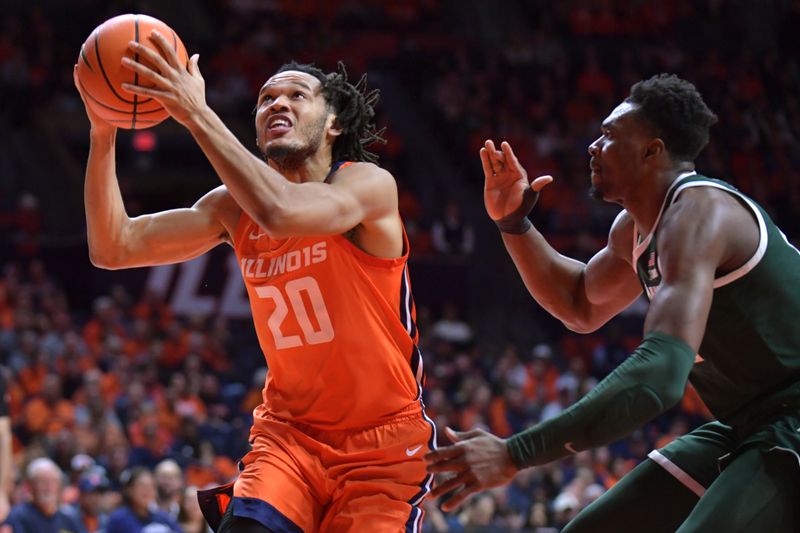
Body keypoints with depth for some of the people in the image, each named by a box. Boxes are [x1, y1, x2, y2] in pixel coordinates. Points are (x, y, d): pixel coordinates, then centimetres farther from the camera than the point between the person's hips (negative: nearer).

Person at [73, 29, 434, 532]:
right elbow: (114, 249, -2)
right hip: (290, 432, 3)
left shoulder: (369, 184, -13)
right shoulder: (233, 207, 3)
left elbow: (281, 212, -34)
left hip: (384, 446, -3)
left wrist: (196, 113, -33)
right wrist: (103, 132, -13)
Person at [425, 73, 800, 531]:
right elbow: (581, 308, 30)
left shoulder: (698, 213, -22)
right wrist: (513, 222, 12)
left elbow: (661, 375, -35)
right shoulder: (634, 230, 9)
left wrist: (514, 454, -37)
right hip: (746, 428, 10)